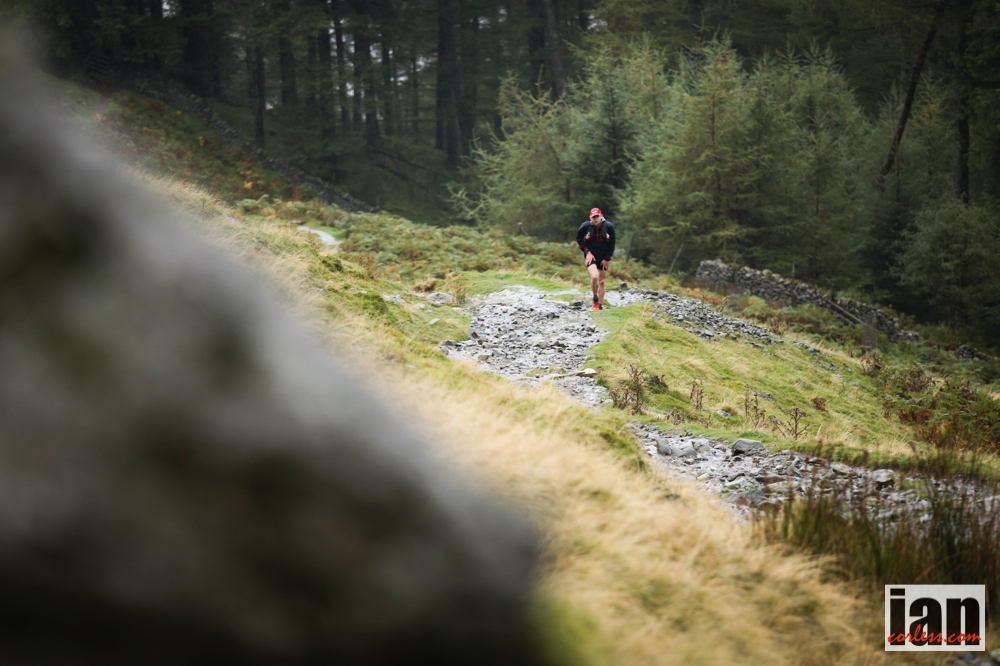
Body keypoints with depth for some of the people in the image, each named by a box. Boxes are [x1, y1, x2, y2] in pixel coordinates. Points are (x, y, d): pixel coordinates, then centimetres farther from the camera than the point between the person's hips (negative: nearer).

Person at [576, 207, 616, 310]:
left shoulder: (609, 227, -9)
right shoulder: (585, 226, -11)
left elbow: (612, 244, 0)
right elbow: (579, 239, 6)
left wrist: (607, 259, -4)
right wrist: (587, 251, -5)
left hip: (603, 258, 2)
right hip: (591, 256, -2)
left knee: (602, 282, 6)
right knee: (594, 276, -25)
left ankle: (600, 305, 19)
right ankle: (595, 298, 0)